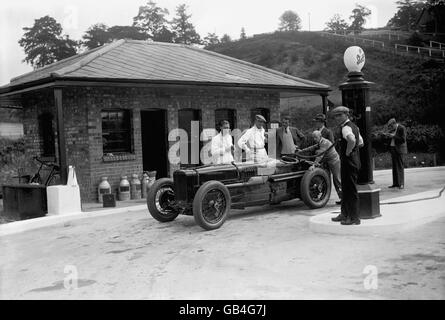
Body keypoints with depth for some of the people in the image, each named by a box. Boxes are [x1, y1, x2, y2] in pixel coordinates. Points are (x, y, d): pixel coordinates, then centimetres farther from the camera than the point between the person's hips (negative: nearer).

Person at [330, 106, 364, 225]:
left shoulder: (346, 127, -15)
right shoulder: (353, 126, 16)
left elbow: (352, 140, -36)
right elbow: (360, 143, 26)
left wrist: (347, 152, -22)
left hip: (348, 161, -10)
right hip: (354, 160, 10)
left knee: (351, 190, -5)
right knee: (345, 188, 18)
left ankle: (354, 218, 0)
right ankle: (345, 214, 27)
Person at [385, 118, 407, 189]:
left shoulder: (402, 128, -12)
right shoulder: (393, 129, 10)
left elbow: (403, 140, -17)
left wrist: (393, 136, -20)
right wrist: (388, 135, -3)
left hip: (399, 149, -8)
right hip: (393, 149, 8)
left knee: (400, 167, -5)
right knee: (394, 167, 9)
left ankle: (401, 184, -1)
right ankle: (395, 183, 13)